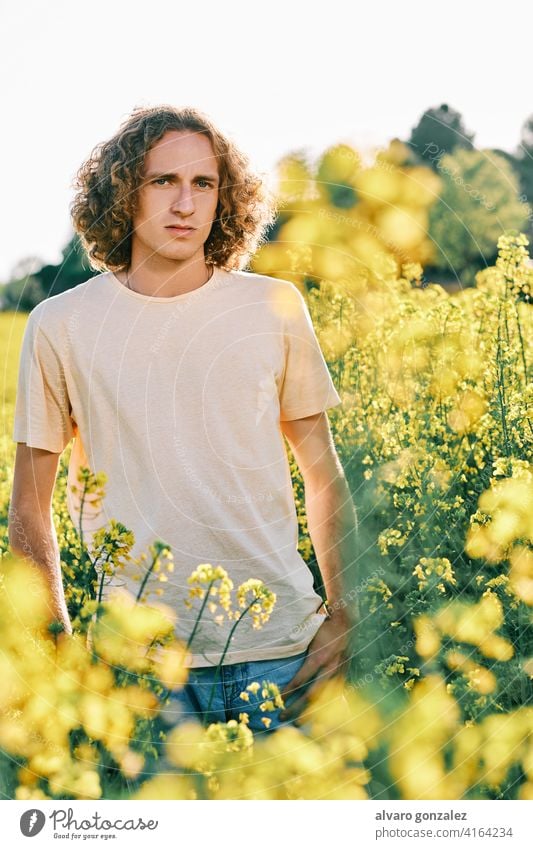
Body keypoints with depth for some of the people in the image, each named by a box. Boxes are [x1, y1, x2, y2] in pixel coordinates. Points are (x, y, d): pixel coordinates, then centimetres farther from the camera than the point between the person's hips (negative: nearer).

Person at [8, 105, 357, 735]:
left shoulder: (276, 309, 2)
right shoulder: (60, 326, -1)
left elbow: (324, 476, 9)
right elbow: (29, 505, 6)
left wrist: (344, 615, 2)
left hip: (282, 645, 1)